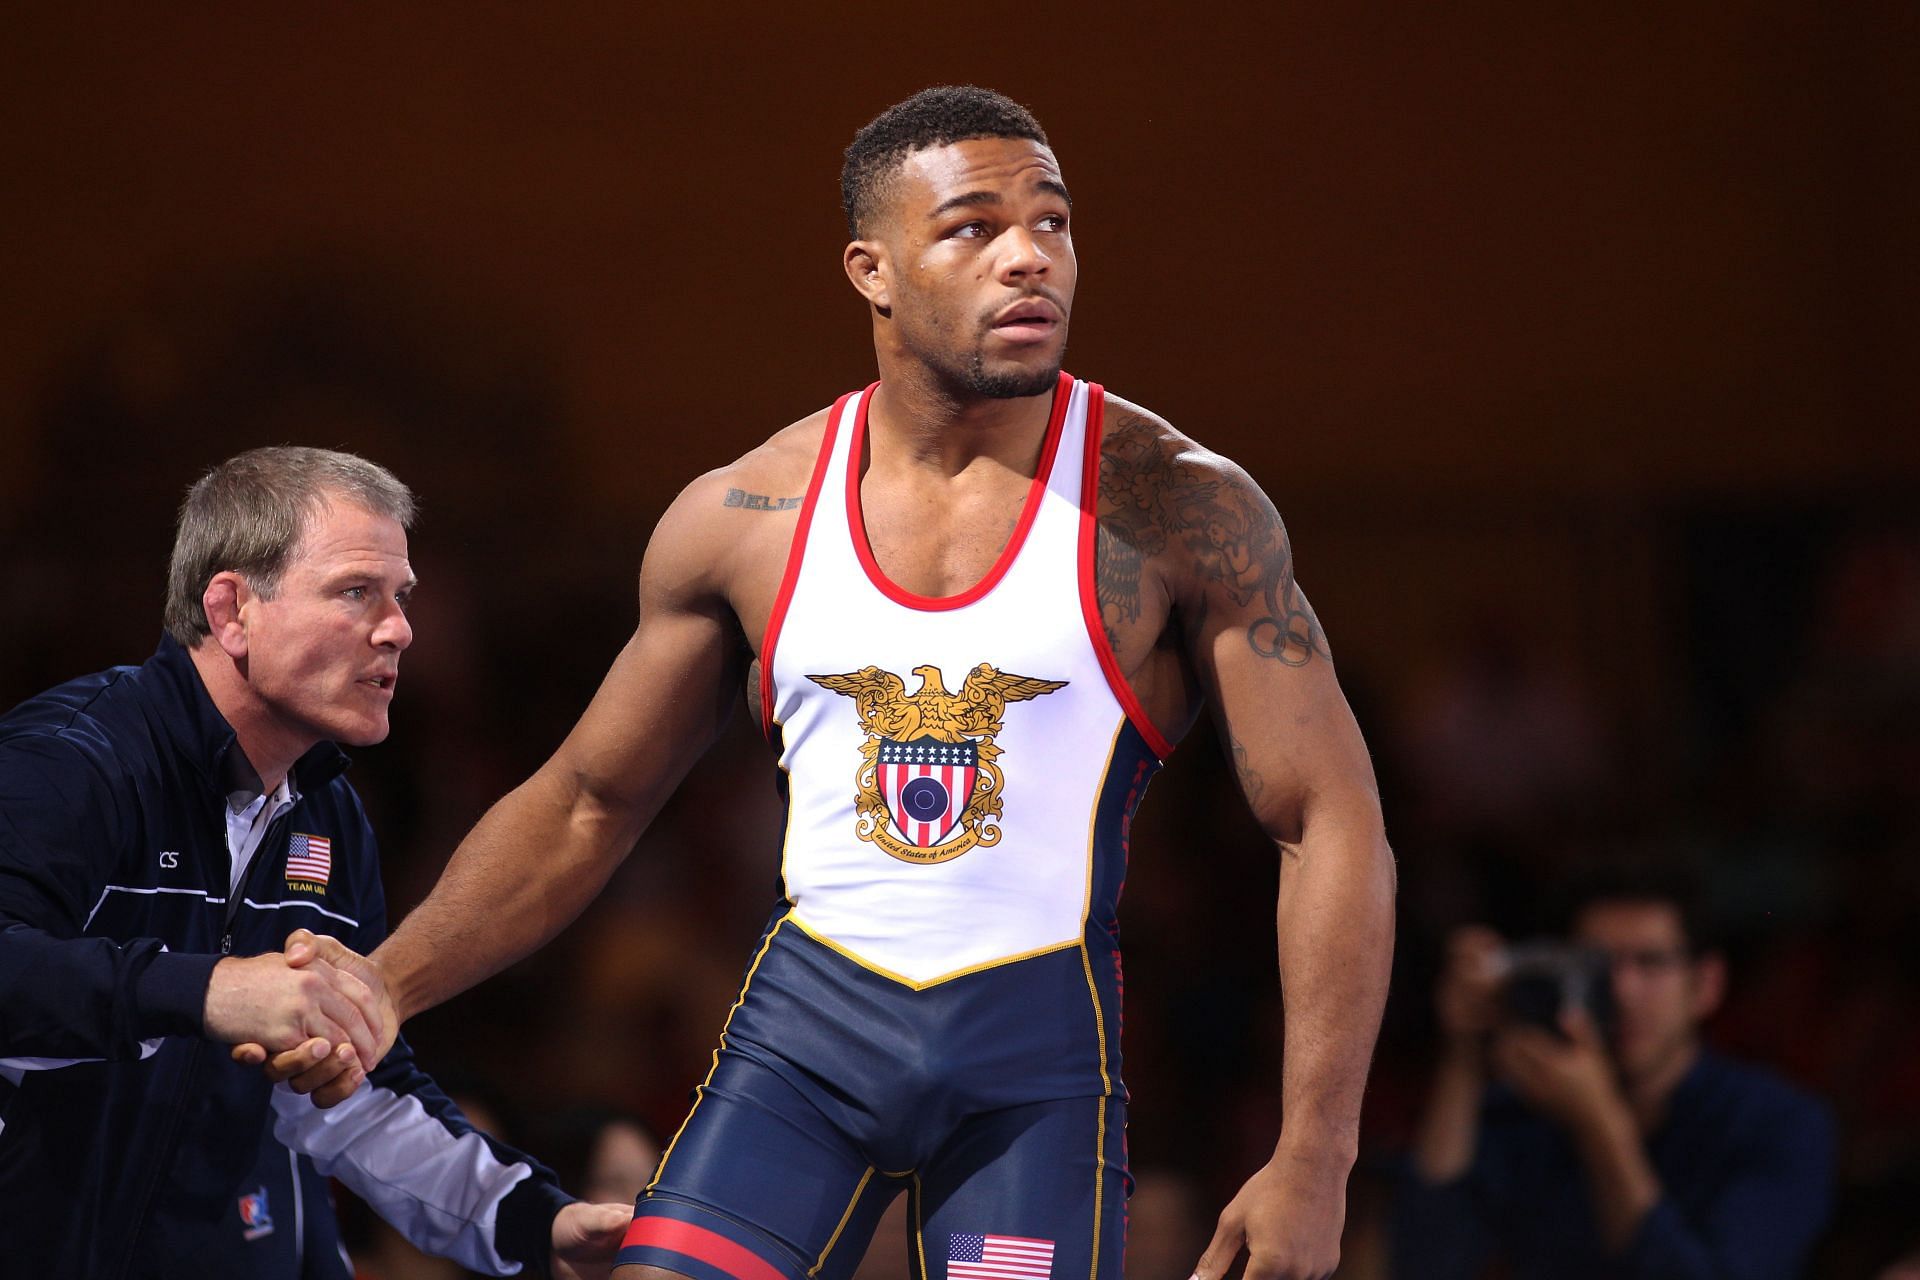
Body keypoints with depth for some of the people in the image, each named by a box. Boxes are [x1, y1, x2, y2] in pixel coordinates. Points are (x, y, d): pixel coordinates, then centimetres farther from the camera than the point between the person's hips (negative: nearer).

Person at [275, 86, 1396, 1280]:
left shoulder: (1181, 509, -6)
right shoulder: (744, 519, 2)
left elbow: (1332, 823, -7)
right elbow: (587, 803, 15)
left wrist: (1315, 1158, -15)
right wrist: (379, 991, 7)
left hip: (1040, 1050, -2)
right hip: (806, 1015, 2)